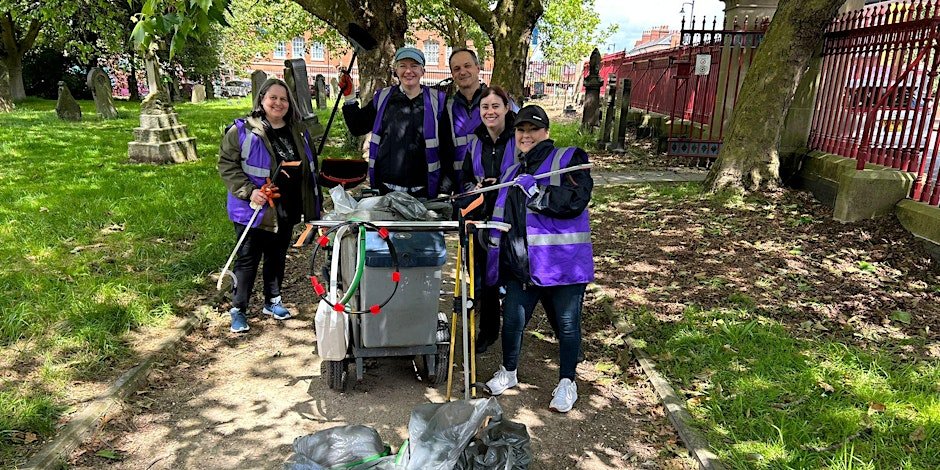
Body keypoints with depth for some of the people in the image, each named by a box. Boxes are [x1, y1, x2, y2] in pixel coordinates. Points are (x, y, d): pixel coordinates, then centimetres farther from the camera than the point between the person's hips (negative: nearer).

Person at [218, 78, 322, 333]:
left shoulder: (298, 131, 8)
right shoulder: (242, 130, -9)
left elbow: (311, 166, 17)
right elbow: (226, 165, -10)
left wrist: (313, 203, 14)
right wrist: (249, 191, -22)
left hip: (286, 211, 5)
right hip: (254, 210, -5)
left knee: (277, 256, 16)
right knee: (248, 259, 3)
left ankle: (272, 301, 32)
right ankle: (238, 310, 16)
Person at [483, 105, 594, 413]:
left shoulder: (568, 159, -2)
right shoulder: (512, 173, 17)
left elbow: (576, 201, -18)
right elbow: (502, 219, 23)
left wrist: (536, 190, -23)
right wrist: (498, 266, 17)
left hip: (563, 262, -4)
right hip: (521, 264, 5)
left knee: (567, 324, 7)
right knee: (512, 321, 7)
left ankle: (567, 383, 28)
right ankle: (508, 372, 34)